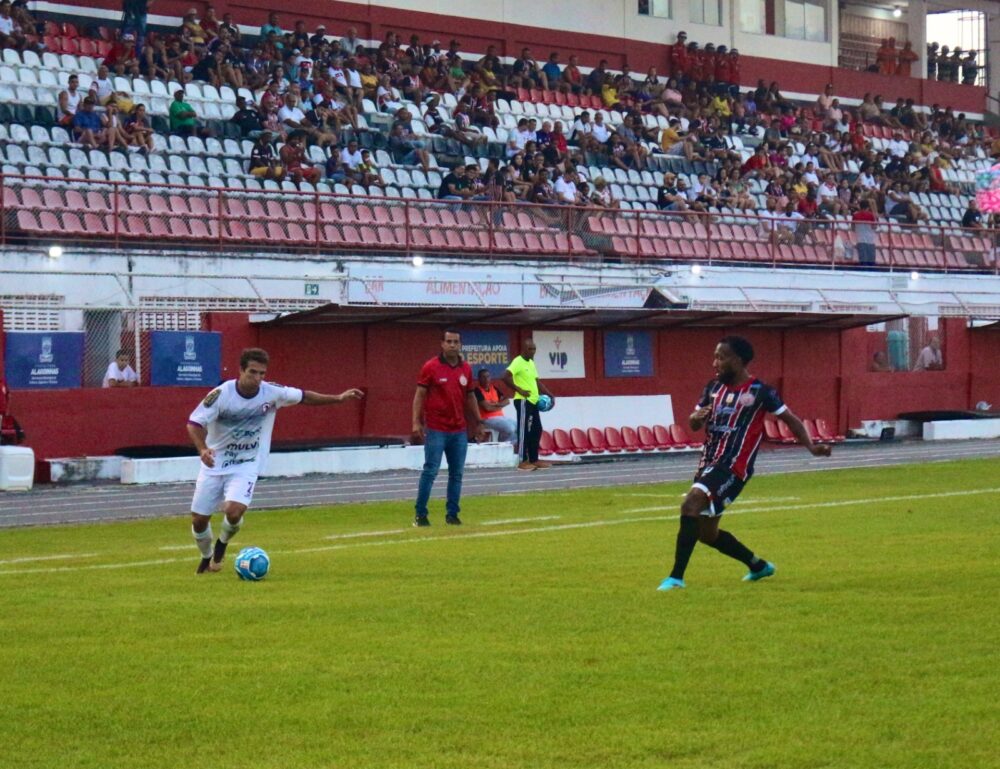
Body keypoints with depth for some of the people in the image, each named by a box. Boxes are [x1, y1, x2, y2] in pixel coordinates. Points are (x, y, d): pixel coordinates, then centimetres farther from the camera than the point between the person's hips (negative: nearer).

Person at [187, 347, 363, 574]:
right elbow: (194, 423, -18)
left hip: (246, 466, 0)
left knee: (234, 511, -24)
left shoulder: (272, 393, -12)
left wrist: (339, 398, 0)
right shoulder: (221, 394, -18)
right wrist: (202, 449, -35)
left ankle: (222, 543, 10)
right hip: (214, 464, 0)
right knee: (199, 519, 3)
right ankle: (207, 556, 35)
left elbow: (304, 397, 4)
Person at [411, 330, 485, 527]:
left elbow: (470, 397, 17)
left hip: (460, 430, 5)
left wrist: (478, 422, 17)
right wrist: (416, 422, -12)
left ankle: (452, 514, 13)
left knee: (457, 473, 5)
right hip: (436, 429, -5)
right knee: (430, 471, -5)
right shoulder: (431, 367, -5)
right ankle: (420, 514, 1)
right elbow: (420, 395, -5)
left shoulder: (466, 369, 8)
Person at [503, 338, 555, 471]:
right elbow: (506, 377, -25)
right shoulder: (518, 362, -12)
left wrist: (550, 395, 15)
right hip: (523, 401, -9)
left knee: (536, 431, 11)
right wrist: (519, 390, -21)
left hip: (533, 401, 9)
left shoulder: (531, 362, 16)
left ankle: (534, 460, 17)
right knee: (524, 431, -6)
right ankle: (523, 461, -2)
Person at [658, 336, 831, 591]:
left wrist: (811, 447, -10)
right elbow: (694, 424, 15)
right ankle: (759, 565, 35)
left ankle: (676, 577, -29)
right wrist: (696, 417, -9)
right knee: (707, 533, 14)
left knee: (691, 503, -29)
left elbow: (790, 419, 2)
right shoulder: (714, 387, 11)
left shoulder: (760, 391, -6)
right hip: (709, 463, 8)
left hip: (733, 467, -8)